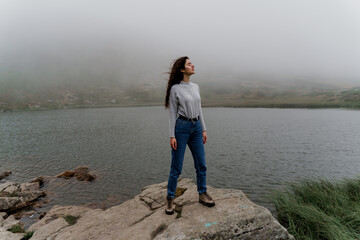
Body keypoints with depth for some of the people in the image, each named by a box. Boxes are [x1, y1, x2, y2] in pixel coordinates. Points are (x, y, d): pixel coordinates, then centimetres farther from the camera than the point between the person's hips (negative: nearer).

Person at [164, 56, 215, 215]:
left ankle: (202, 194, 27)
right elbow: (172, 113, -7)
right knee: (176, 167, 2)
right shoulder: (175, 89, -7)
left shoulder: (195, 87, 11)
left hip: (196, 127, 6)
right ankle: (170, 199, 17)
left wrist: (203, 129, 11)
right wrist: (172, 136, -11)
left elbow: (199, 110, 15)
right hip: (181, 127, -6)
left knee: (201, 164, 10)